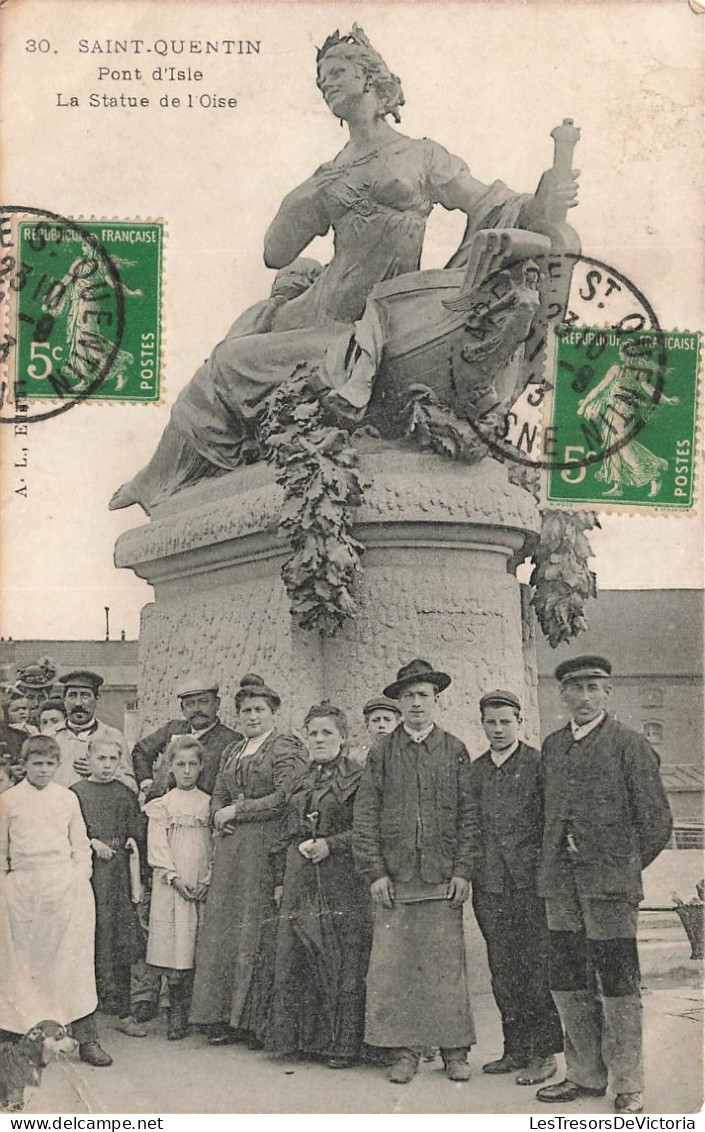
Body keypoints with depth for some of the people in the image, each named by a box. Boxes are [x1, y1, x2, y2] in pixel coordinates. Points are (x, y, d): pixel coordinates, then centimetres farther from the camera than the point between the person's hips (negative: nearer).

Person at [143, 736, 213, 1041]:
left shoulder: (209, 804, 8)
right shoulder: (161, 805, 5)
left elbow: (217, 845, 5)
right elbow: (157, 848, 0)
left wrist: (208, 880, -6)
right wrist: (175, 879, -10)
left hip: (203, 886, 1)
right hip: (171, 886, -1)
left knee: (201, 950, -1)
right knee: (174, 947, -5)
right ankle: (177, 1013, 3)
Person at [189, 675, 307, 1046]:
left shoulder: (286, 748, -2)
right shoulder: (232, 752, 20)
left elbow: (285, 797, -13)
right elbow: (218, 796, 23)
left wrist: (237, 811, -8)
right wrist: (219, 814, 0)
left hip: (267, 847, -7)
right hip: (231, 849, 7)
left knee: (259, 928, -7)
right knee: (225, 927, 4)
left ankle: (259, 1019, 1)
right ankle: (227, 1016, 11)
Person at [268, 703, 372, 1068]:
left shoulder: (357, 778, -1)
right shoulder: (301, 782, 17)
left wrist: (330, 844, -15)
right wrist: (280, 880, 16)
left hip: (341, 883, -6)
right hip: (299, 883, 6)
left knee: (342, 965, -3)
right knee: (294, 963, 5)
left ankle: (342, 1044, 6)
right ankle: (303, 1038, 16)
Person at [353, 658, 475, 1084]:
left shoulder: (455, 750, 7)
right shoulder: (382, 752, 7)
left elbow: (468, 814, 5)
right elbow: (365, 815, 5)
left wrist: (463, 871, -3)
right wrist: (375, 871, -3)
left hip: (443, 877, 0)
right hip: (395, 876, 0)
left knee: (447, 965, 1)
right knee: (395, 964, 0)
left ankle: (455, 1049, 12)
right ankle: (405, 1050, 10)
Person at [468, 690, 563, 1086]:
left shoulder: (540, 764, 0)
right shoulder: (474, 771, 14)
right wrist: (468, 872, 8)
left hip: (531, 883, -5)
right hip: (490, 887, 5)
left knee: (538, 968, -3)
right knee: (504, 974, 8)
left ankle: (545, 1053, 4)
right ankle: (516, 1049, 17)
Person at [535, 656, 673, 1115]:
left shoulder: (630, 744, -4)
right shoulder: (552, 746, 12)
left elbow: (657, 821, -3)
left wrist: (623, 869, 1)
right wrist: (554, 866, 10)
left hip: (609, 886, -5)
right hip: (560, 887, 5)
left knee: (618, 987, 0)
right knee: (568, 984, 10)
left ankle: (628, 1087, 11)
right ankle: (586, 1075, 24)